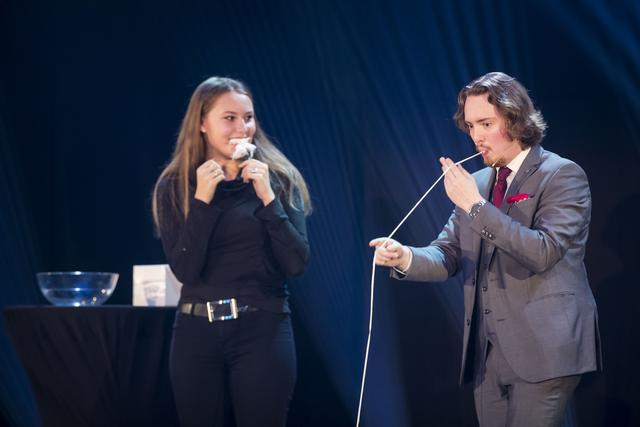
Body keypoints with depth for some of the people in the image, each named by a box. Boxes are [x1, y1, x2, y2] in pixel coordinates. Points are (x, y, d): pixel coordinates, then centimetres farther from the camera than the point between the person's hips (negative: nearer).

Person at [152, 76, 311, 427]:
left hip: (263, 331, -1)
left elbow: (297, 263, -7)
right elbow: (185, 269, -8)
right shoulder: (174, 186, 3)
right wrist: (202, 199, -13)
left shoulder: (279, 179, 2)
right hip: (196, 332, 1)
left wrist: (267, 197, -13)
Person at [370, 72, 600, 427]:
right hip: (487, 351, 6)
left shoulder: (562, 175, -5)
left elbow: (544, 252, -18)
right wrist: (405, 257, -11)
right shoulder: (476, 184, 15)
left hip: (543, 345, -6)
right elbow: (448, 255, 12)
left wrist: (477, 206, -18)